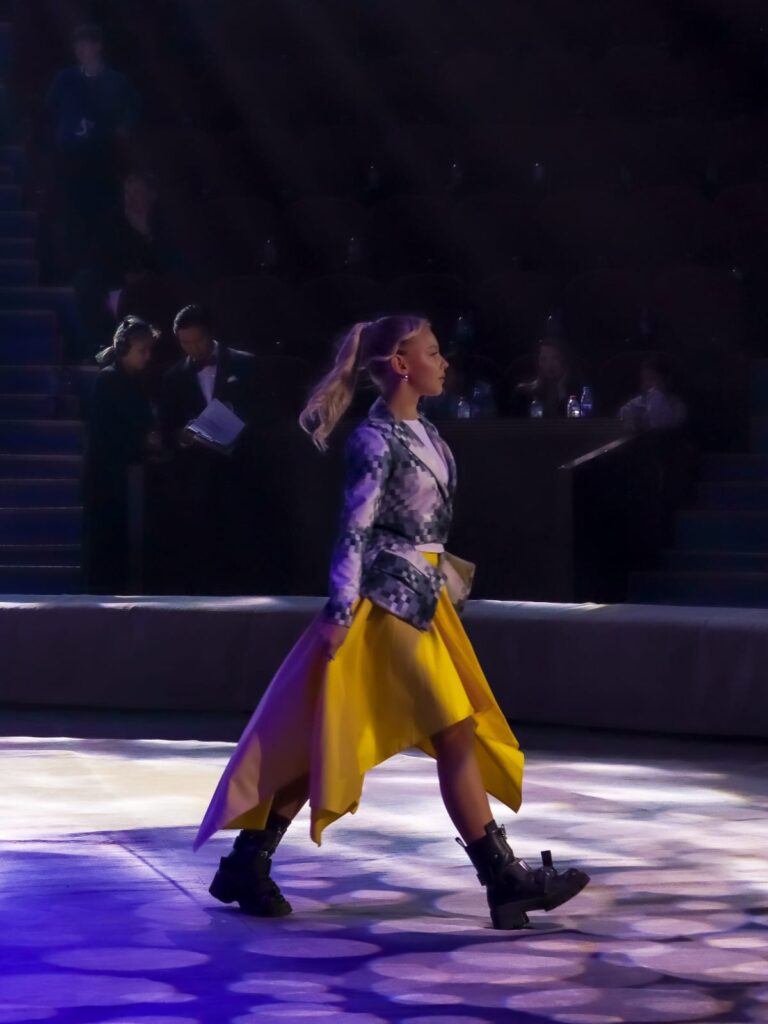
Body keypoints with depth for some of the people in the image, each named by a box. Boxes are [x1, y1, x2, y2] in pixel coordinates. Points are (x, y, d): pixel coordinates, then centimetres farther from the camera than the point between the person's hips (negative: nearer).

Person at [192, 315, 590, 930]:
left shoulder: (420, 432, 13)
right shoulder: (377, 440, -15)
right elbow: (355, 529, -17)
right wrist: (341, 611, -18)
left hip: (422, 596, 9)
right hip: (390, 599, -9)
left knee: (326, 740, 10)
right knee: (455, 735, -7)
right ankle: (504, 879, -4)